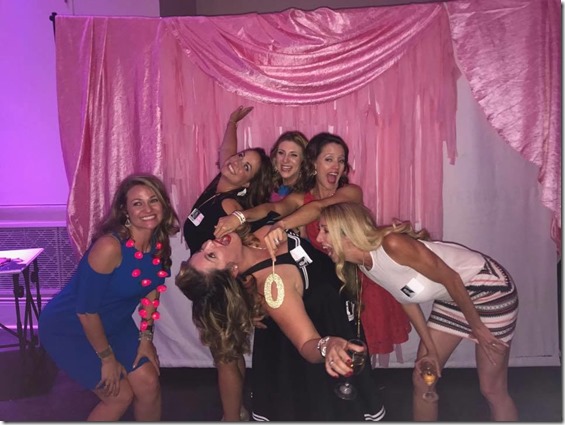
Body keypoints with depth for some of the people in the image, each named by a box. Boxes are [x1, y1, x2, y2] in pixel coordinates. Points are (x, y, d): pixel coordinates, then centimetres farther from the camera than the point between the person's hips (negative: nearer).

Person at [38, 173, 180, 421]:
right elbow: (86, 310, -26)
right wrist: (107, 358, -14)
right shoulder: (109, 247, -33)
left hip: (113, 323, 7)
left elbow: (151, 291, 4)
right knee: (121, 396, -1)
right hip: (68, 328, -6)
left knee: (149, 384, 3)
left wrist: (146, 337, 3)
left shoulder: (159, 242, -10)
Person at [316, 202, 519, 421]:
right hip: (450, 298, 7)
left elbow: (451, 279, -23)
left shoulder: (392, 245, -33)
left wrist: (477, 327, -12)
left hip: (489, 288, -7)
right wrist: (431, 349, 5)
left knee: (492, 389, 3)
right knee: (422, 378, 10)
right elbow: (406, 298, 3)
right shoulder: (363, 265, -8)